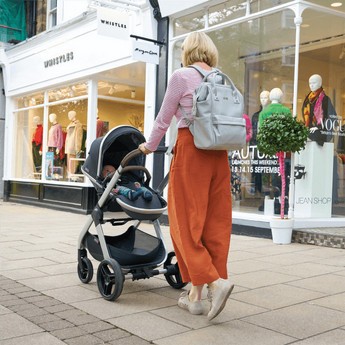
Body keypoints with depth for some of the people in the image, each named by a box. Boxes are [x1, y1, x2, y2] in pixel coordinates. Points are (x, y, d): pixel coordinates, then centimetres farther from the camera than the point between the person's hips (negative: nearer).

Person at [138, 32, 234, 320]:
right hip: (218, 153, 6)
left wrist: (150, 146, 17)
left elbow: (164, 118, 2)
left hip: (190, 149, -6)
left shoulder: (181, 76, -3)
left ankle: (215, 282, -13)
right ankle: (195, 294, 14)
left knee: (187, 221, 1)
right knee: (215, 223, 6)